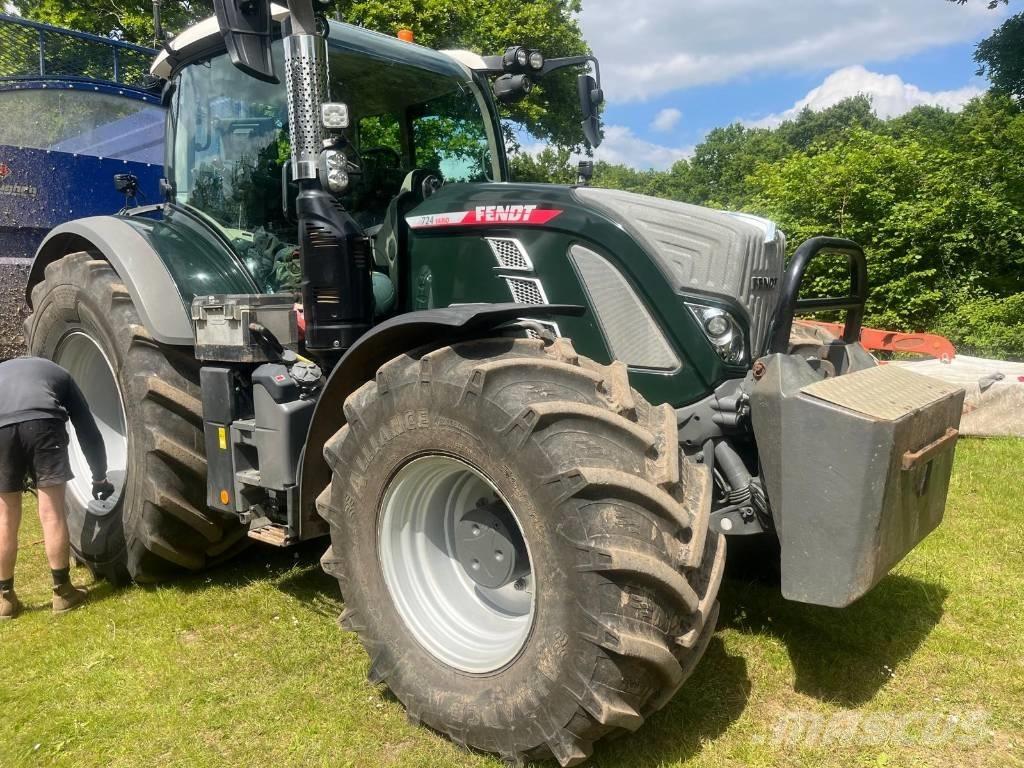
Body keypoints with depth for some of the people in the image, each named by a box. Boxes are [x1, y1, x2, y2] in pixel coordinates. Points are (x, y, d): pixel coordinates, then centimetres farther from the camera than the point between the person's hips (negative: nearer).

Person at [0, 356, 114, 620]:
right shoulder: (58, 373, 36)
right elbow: (88, 430, 32)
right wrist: (99, 477, 40)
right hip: (42, 422, -1)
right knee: (52, 514, 8)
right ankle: (62, 591, 17)